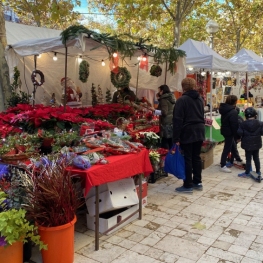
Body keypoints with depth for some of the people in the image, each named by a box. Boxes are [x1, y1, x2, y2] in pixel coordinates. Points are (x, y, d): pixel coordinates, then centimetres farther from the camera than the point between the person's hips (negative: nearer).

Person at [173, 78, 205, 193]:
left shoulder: (182, 100, -11)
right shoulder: (200, 99, 14)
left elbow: (178, 120, -15)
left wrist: (176, 138, -14)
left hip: (188, 132, -7)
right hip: (199, 131, 7)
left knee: (188, 158, -1)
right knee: (196, 157, 14)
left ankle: (188, 185, 4)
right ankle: (197, 182, 21)